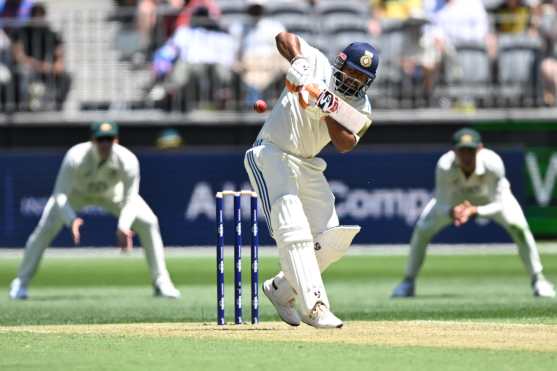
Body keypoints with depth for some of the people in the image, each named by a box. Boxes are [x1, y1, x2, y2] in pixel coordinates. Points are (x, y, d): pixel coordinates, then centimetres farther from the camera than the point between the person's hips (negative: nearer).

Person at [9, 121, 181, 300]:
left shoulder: (128, 160, -35)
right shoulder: (76, 157, -39)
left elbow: (130, 200, -30)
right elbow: (60, 195, -37)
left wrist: (124, 227, -49)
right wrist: (71, 220, -56)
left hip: (113, 192, 1)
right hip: (76, 191, -1)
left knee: (148, 223, -14)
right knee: (45, 228, -16)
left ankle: (161, 282, 0)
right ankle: (21, 283, 2)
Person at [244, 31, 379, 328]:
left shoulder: (361, 108, 3)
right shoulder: (317, 64, -5)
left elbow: (345, 144, -11)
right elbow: (285, 37, -7)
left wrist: (327, 113, -24)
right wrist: (298, 62, -24)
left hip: (308, 167, 6)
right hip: (271, 156, -6)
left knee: (331, 240, 2)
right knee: (293, 230, -22)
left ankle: (281, 289, 22)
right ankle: (313, 306, -30)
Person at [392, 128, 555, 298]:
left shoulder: (493, 164, -40)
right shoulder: (445, 166, -39)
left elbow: (499, 205, -33)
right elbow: (440, 206, -30)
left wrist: (474, 211, -50)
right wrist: (452, 212, -54)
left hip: (490, 196, -1)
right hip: (454, 197, 1)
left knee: (518, 227, -21)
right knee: (422, 230, -12)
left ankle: (538, 279, -2)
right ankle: (408, 282, 10)